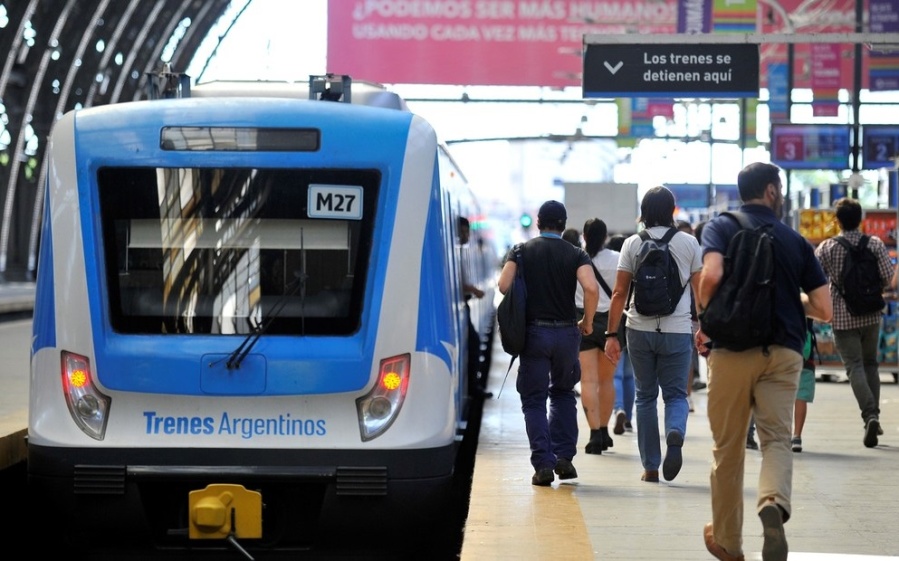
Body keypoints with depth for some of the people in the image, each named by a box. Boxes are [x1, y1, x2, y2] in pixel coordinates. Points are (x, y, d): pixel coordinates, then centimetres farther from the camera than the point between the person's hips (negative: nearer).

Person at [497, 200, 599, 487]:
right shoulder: (576, 255, 2)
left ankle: (543, 464, -6)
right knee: (563, 393, 20)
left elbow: (504, 285, -11)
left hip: (533, 331, -1)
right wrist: (587, 321, 0)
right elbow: (591, 288, -15)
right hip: (566, 332, 1)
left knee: (534, 399, 4)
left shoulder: (521, 251, 3)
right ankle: (564, 457, 12)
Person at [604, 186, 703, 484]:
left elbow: (620, 292, -1)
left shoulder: (632, 243, 1)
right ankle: (675, 433, -24)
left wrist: (611, 334, 2)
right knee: (675, 394, 8)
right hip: (677, 330, 0)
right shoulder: (688, 242, 2)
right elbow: (700, 288, 4)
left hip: (640, 329, 1)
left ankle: (651, 467, 11)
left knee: (646, 397, 11)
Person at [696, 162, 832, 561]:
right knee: (777, 438, -2)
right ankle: (774, 502, -34)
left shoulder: (721, 228, 2)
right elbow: (823, 310, 5)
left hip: (732, 348, -1)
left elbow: (711, 275, -19)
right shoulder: (795, 240, 9)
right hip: (784, 351, 1)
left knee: (728, 449, 10)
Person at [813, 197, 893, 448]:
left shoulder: (827, 247, -7)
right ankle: (874, 416, 15)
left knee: (854, 366, -2)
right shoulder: (875, 244, -3)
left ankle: (870, 415, -20)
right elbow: (888, 276, -6)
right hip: (871, 315, 2)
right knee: (871, 364, 17)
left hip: (843, 317, -2)